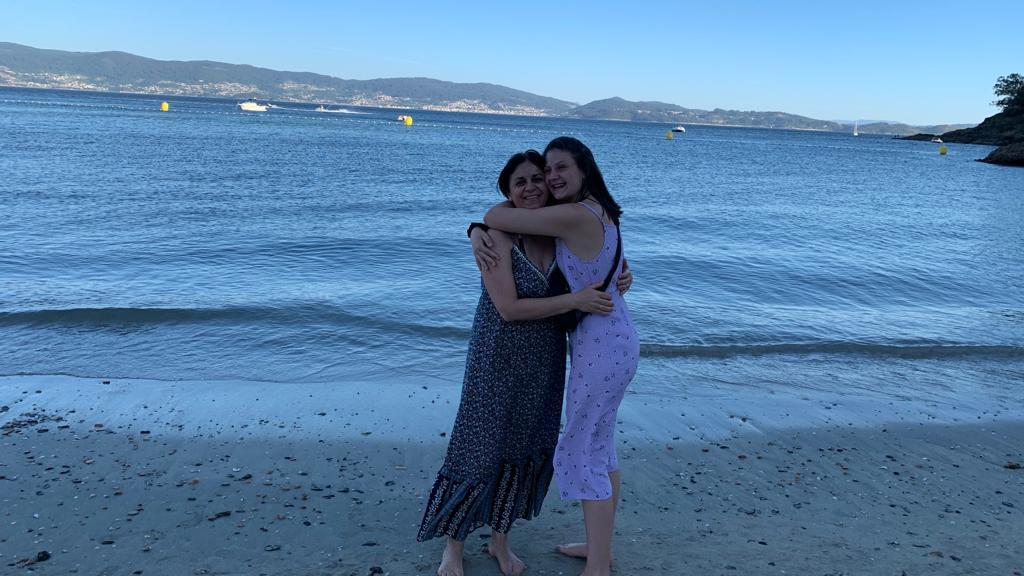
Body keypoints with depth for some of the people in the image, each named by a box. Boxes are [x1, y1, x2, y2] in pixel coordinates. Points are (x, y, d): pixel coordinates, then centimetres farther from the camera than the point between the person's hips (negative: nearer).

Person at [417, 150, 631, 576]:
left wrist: (616, 282, -6)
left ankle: (499, 538, 35)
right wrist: (574, 300, -25)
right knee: (478, 449, 4)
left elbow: (585, 279, 15)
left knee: (525, 451, 15)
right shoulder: (497, 236, -18)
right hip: (499, 358, -5)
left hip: (545, 361, 5)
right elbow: (509, 308, -23)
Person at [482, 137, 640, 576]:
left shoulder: (573, 215, -21)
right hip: (613, 341, 10)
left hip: (601, 347, -10)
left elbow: (494, 217, -18)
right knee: (599, 446, 20)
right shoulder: (596, 212, 10)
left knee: (578, 455, 1)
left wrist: (513, 202, 6)